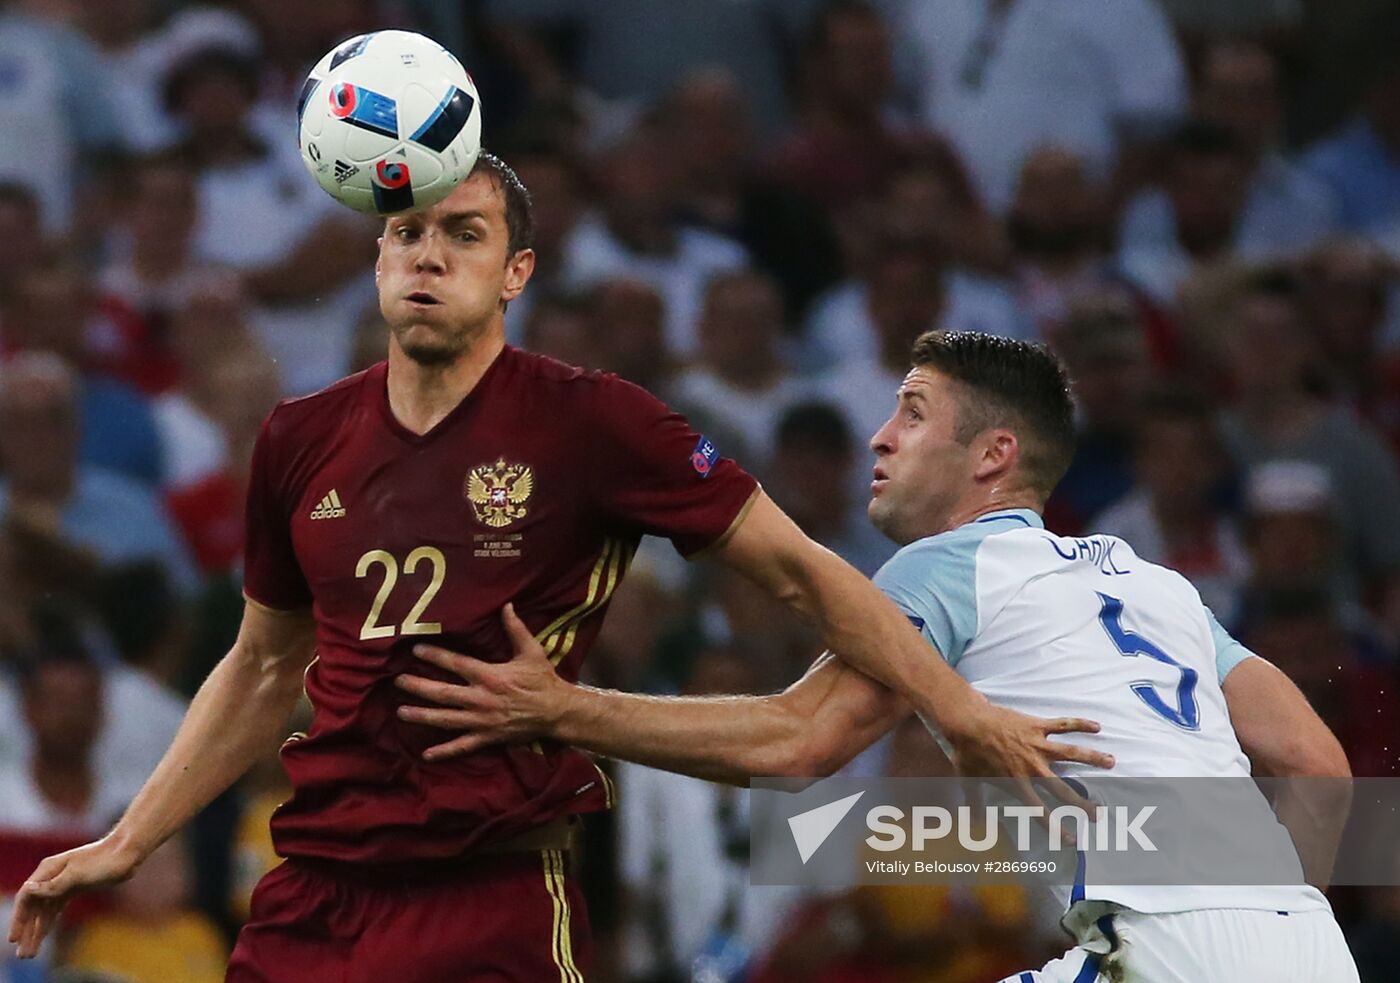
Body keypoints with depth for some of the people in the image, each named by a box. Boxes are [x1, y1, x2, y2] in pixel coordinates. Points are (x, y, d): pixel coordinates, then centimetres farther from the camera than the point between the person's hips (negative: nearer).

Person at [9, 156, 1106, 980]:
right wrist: (126, 843, 20)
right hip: (313, 893, 4)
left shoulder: (587, 422, -5)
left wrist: (960, 708, -7)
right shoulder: (303, 442, 9)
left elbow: (797, 570, 0)